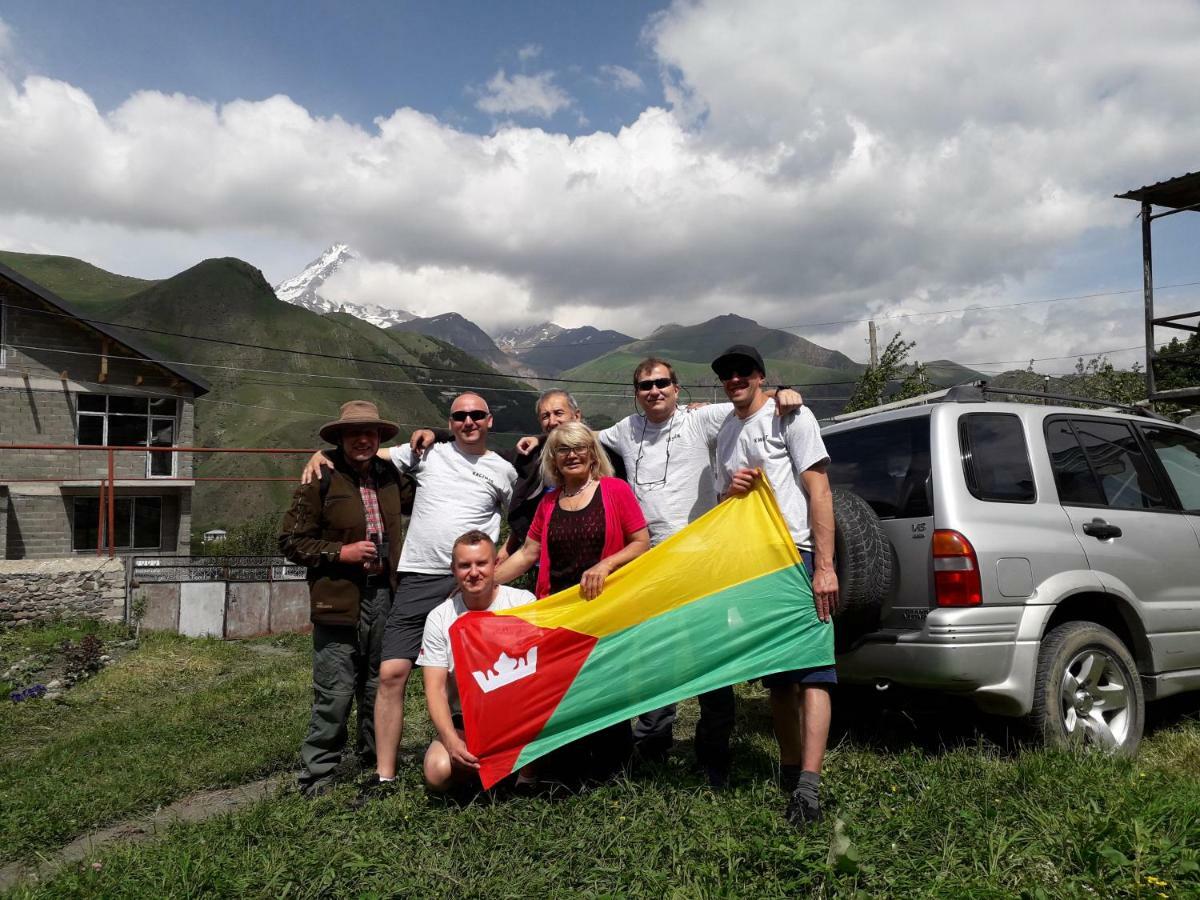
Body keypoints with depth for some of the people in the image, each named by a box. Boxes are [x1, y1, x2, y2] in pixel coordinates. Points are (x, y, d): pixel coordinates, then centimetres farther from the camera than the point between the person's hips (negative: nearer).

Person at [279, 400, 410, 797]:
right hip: (339, 601, -5)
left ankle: (376, 770, 27)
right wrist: (341, 552, -14)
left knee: (381, 690, 13)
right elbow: (291, 540, -3)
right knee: (335, 696, -4)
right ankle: (316, 780, 10)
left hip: (384, 596, 6)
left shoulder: (390, 477, 12)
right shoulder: (320, 481, -5)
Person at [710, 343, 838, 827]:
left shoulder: (789, 416, -1)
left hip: (798, 556, -7)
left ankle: (807, 787, -18)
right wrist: (731, 491, -3)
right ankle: (789, 770, 22)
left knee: (811, 671, -12)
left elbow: (818, 489, -9)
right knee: (776, 677, 12)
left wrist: (824, 565, -17)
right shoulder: (725, 434, 18)